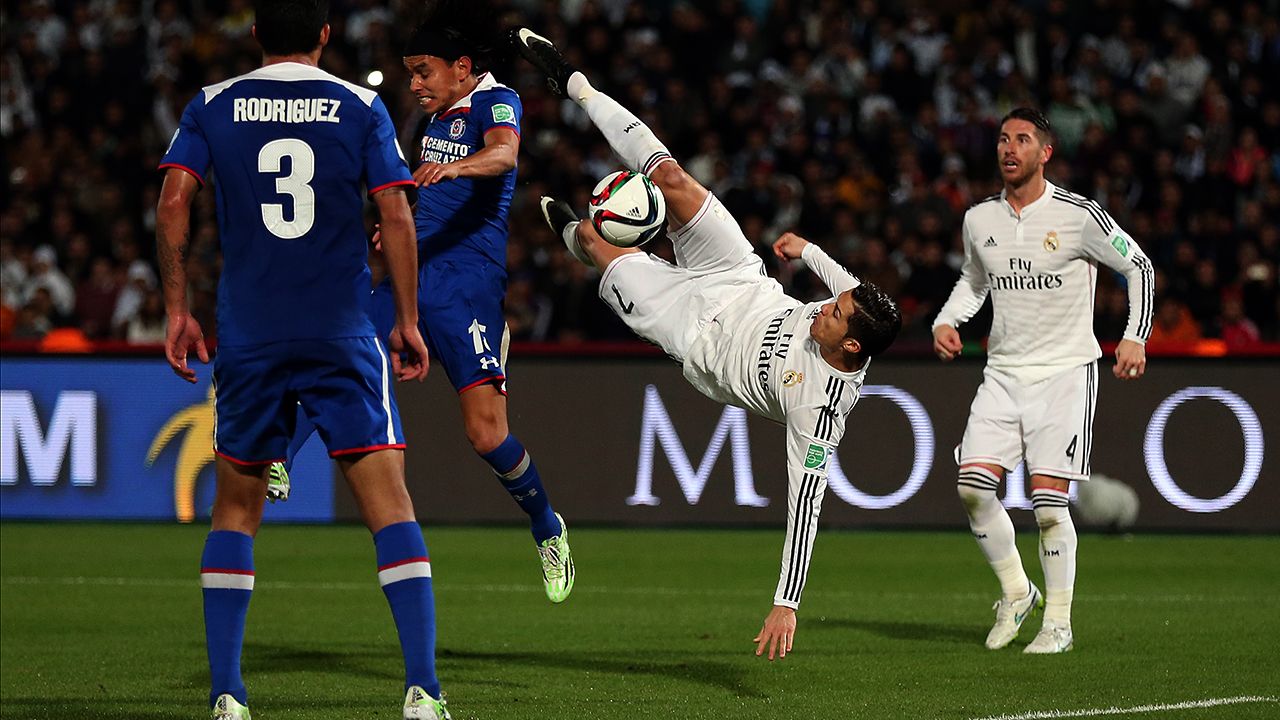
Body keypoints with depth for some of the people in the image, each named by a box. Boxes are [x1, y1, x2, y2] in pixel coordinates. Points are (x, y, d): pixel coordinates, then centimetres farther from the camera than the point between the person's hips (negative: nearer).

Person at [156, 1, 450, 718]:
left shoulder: (213, 107, 5)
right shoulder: (361, 108, 2)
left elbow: (173, 203, -3)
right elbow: (396, 215, -2)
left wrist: (177, 309, 4)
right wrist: (408, 322, 4)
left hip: (247, 339, 2)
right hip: (344, 337, -2)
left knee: (237, 507, 13)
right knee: (389, 499, -3)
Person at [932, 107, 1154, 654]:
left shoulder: (1078, 215, -9)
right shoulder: (979, 220, 6)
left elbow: (1140, 267, 0)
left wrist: (1136, 337, -10)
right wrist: (946, 321, 7)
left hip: (1064, 373, -4)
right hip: (1003, 373, 5)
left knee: (1049, 502, -10)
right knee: (973, 486, -10)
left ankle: (1058, 623, 4)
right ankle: (1015, 593, 12)